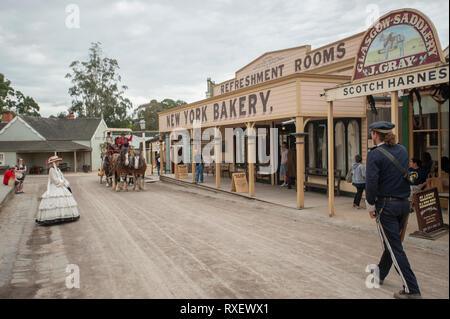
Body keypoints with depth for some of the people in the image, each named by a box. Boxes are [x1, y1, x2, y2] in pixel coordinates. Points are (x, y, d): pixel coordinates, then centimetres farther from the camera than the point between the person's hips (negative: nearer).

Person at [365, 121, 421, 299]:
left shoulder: (375, 154, -13)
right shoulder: (403, 150, 8)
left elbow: (371, 182, -20)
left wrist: (370, 206, -9)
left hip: (386, 205, -7)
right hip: (404, 203, 7)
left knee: (395, 246, -2)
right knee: (391, 242, 21)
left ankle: (412, 290, -1)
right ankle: (380, 273, 39)